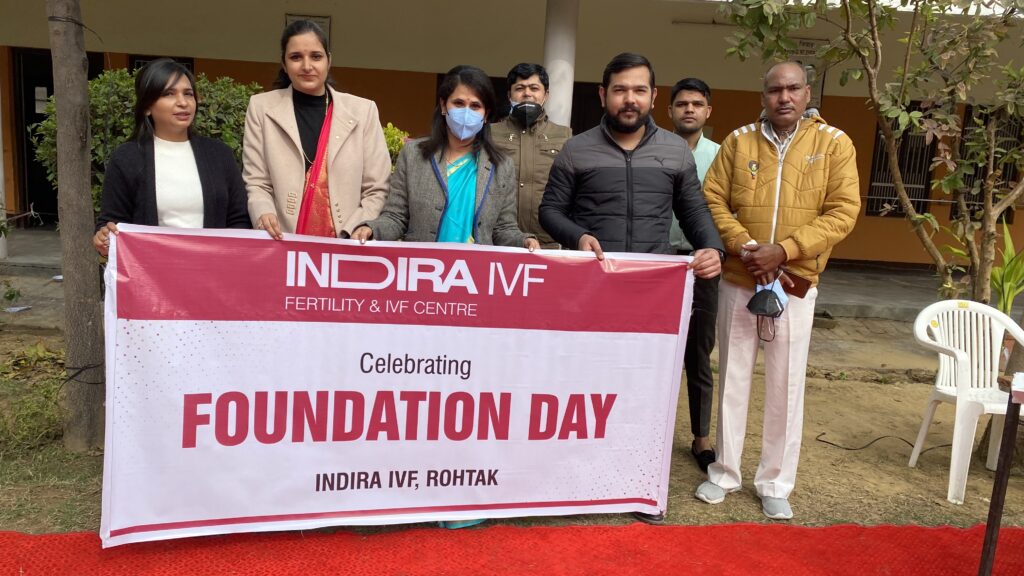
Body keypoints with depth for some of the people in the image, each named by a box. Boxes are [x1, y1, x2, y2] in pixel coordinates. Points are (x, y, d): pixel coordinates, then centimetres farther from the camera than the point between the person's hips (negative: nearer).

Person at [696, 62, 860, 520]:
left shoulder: (834, 144, -1)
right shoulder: (739, 140, 3)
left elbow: (842, 212, -7)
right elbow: (712, 200, 1)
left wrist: (784, 250, -17)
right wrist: (742, 246, -15)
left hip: (796, 283, -1)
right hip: (737, 281, 1)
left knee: (786, 386, 5)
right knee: (732, 379, 10)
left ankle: (775, 484, 21)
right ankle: (724, 473, 25)